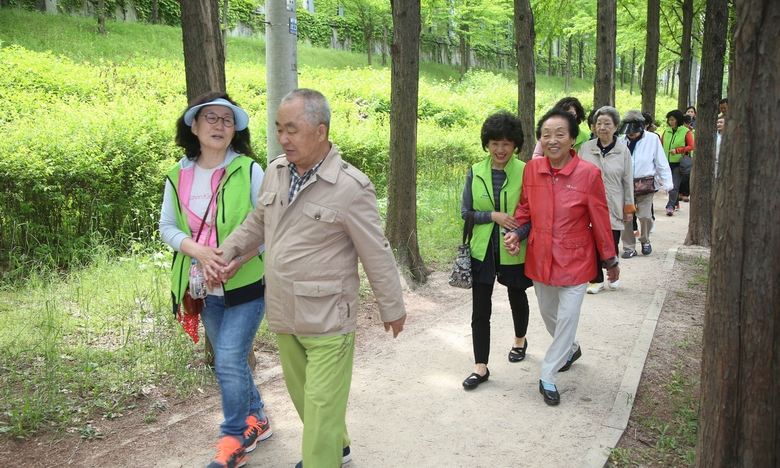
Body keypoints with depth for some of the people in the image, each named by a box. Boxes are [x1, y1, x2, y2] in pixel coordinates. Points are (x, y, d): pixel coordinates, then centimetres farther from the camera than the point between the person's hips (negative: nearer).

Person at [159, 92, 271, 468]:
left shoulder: (249, 171, -11)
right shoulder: (178, 176, 1)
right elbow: (167, 227, 4)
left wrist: (235, 261, -23)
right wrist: (199, 251, -16)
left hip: (245, 284, -5)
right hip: (204, 289, 5)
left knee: (229, 362, -6)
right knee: (231, 360, 17)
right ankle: (255, 420, 39)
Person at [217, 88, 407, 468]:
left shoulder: (350, 187, -18)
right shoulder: (276, 171, 2)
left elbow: (377, 255, -11)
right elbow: (257, 222, 18)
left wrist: (392, 308, -3)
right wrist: (226, 252, 4)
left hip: (327, 319, -7)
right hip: (283, 315, 7)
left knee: (322, 407, 1)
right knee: (301, 394, 23)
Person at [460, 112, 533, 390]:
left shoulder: (525, 172, -11)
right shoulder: (475, 173, -3)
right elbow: (465, 212, -1)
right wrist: (493, 216, -17)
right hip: (482, 250, 2)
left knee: (517, 298, 22)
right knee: (480, 309, 2)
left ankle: (520, 340, 50)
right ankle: (481, 367, 12)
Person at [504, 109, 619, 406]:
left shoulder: (588, 173, -16)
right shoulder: (531, 169, -6)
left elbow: (600, 220, -8)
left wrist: (610, 261, 0)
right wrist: (515, 233, -9)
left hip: (574, 259, -4)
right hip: (540, 257, 4)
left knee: (567, 317, 0)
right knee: (548, 313, 20)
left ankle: (548, 377, 17)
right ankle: (571, 349, 50)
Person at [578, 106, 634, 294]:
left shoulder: (623, 150, 0)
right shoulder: (586, 148, -1)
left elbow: (628, 180, 4)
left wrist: (629, 207, 4)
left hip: (614, 206, 0)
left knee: (612, 244, 5)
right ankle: (596, 279, 18)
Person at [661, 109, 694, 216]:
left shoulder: (686, 132, -3)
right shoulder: (666, 131, 10)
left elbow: (691, 147, -8)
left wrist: (677, 150, -17)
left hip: (678, 163, -5)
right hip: (666, 162, 5)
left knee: (674, 186, -10)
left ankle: (670, 206, -12)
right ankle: (675, 203, 27)